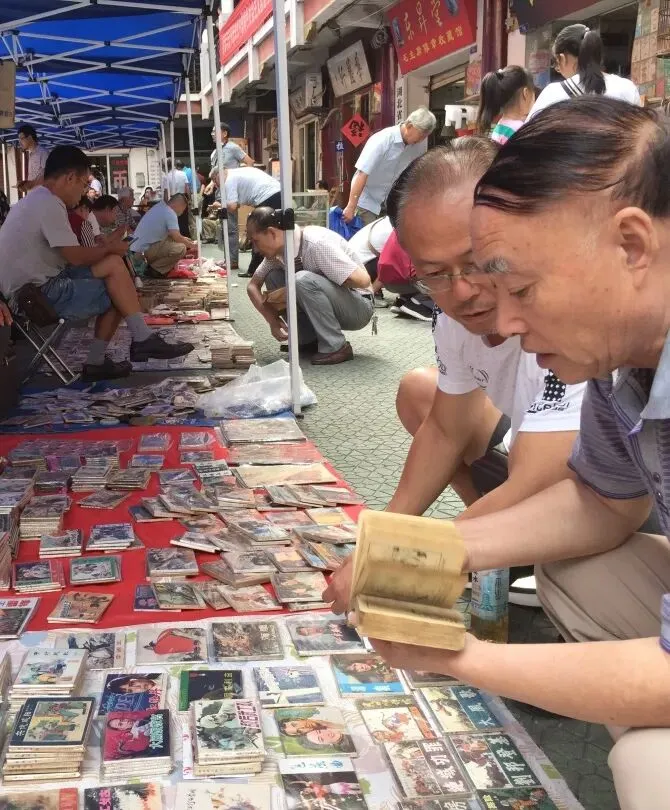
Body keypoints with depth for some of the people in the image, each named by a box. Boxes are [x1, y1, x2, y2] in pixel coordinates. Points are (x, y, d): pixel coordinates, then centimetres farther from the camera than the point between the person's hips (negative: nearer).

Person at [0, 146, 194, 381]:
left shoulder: (35, 201, 15)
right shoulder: (49, 205, -18)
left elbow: (68, 255, 14)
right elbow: (76, 257, -20)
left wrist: (106, 249, 4)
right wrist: (109, 248, -2)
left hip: (31, 286, 10)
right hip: (39, 294, -10)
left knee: (114, 264, 4)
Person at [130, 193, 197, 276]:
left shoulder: (160, 206, 14)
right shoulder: (170, 213, -14)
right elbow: (176, 237, -19)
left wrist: (183, 239, 28)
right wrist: (190, 244, -2)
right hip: (145, 250, -10)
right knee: (181, 249, -17)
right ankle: (155, 269, -7)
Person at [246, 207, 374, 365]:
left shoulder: (316, 243, -27)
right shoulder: (276, 251, -5)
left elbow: (363, 280, -31)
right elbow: (253, 286, 7)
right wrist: (273, 321, -9)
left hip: (359, 308, -8)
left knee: (303, 280, -31)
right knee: (272, 277, -5)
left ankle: (335, 347, -18)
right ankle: (309, 340, 1)